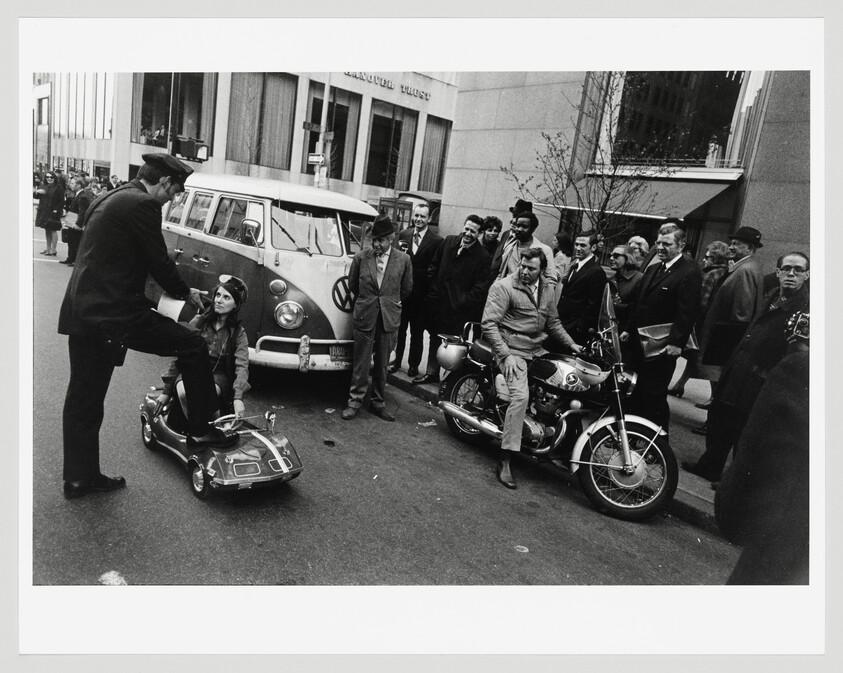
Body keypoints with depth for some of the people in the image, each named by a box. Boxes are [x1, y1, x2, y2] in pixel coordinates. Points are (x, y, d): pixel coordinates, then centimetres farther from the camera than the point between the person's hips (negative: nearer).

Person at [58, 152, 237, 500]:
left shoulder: (109, 200, 19)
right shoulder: (143, 205, -11)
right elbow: (159, 263, -9)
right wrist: (186, 293, 9)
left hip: (79, 312, 10)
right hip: (115, 314, -10)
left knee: (83, 398, 14)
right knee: (193, 345, 1)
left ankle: (79, 477, 26)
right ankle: (201, 429, 8)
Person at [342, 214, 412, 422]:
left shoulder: (403, 260, -3)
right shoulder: (361, 257, -4)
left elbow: (406, 288, 10)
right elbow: (352, 284, 11)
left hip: (389, 319, 1)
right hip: (364, 317, -1)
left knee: (382, 364, 10)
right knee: (361, 363, 5)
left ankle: (378, 402, 23)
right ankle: (355, 401, 18)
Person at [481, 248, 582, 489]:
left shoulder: (547, 290, 13)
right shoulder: (503, 286, -9)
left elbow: (553, 322, 23)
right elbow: (489, 323, -14)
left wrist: (571, 344, 10)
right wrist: (506, 355, -20)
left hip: (537, 349, 7)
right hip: (511, 349, -7)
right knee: (521, 395, -26)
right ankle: (504, 462, -21)